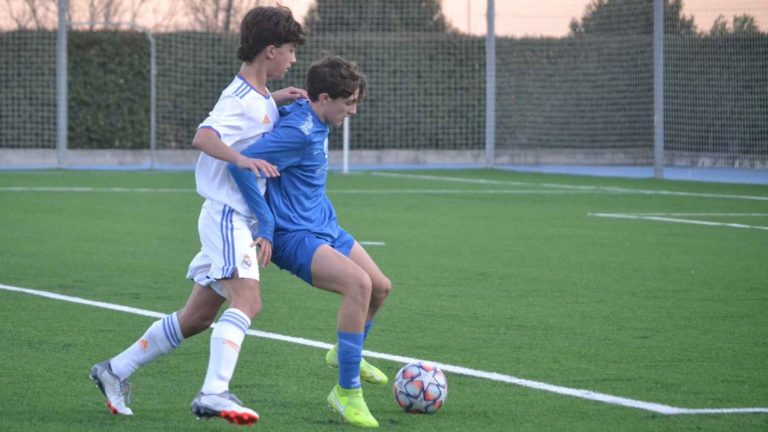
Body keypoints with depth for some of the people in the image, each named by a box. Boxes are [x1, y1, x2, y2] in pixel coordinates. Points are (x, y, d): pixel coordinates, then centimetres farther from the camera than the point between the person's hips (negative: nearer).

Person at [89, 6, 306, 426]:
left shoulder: (259, 96, 14)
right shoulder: (241, 100, -16)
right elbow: (203, 137, -33)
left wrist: (277, 98, 22)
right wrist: (242, 159, -48)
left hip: (239, 220, 10)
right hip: (227, 215, -10)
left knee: (197, 317, 12)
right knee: (246, 299, -26)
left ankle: (116, 370, 22)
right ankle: (214, 393, -37)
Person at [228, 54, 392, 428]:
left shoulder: (314, 123, 5)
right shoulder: (297, 132, -24)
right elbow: (241, 163, -31)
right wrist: (265, 225, -24)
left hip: (325, 228, 10)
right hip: (295, 238, -10)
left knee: (380, 287, 15)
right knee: (359, 283, -28)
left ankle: (346, 353, 44)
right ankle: (347, 391, -21)